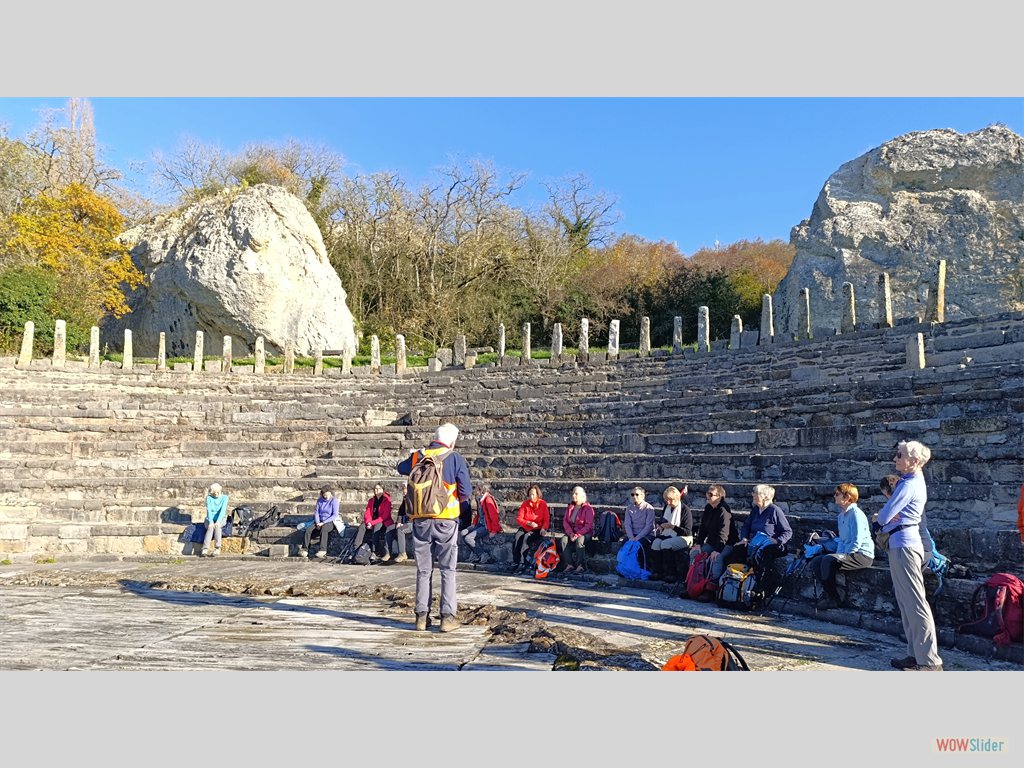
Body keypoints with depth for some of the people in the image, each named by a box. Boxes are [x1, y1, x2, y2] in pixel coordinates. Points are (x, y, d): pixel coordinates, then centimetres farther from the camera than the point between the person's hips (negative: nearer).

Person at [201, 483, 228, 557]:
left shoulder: (224, 497, -4)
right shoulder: (209, 498, -2)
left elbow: (223, 510, -14)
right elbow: (209, 510, -13)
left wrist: (218, 521, -29)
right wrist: (210, 522, -28)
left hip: (221, 518, -1)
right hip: (210, 519, 1)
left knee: (217, 526, -34)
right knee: (210, 527, -32)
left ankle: (217, 549, -40)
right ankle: (205, 549, -43)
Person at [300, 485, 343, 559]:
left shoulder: (334, 500, -6)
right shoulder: (319, 500, 9)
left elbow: (335, 515, -11)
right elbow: (316, 512, 8)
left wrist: (323, 523, -18)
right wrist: (317, 522, -11)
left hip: (331, 522, -5)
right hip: (320, 522, 5)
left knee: (324, 529, -38)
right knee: (308, 529, -22)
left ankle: (322, 550, -42)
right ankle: (304, 549, -21)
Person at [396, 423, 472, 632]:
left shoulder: (416, 457, 3)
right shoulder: (455, 459, -7)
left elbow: (401, 468, 25)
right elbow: (466, 492, -9)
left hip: (420, 521, 3)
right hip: (446, 521, -3)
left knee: (423, 570, 12)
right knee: (448, 569, 6)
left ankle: (422, 616, 13)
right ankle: (448, 616, 4)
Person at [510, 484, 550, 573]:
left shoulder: (543, 504, -2)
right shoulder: (525, 503, 3)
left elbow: (546, 519, -2)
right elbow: (519, 518, 0)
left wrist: (543, 528, -21)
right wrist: (529, 523, -17)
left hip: (537, 529, -3)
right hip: (525, 528, 3)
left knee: (527, 537, -31)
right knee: (517, 537, -26)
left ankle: (523, 562, -28)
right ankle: (515, 562, -26)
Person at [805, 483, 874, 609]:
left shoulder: (856, 514, -15)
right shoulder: (842, 515, 15)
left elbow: (856, 542, -21)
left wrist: (841, 556, -17)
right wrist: (838, 555, 4)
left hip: (862, 555, -9)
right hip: (847, 554, 10)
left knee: (828, 560, -30)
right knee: (816, 562, -1)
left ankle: (833, 599, -16)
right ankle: (829, 593, 6)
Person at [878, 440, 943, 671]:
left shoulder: (909, 485, -15)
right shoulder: (914, 481, 17)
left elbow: (884, 516, -17)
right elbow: (886, 516, 16)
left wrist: (881, 518, 3)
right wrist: (885, 519, -4)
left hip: (904, 545, -11)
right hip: (902, 543, 11)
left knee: (914, 603, -8)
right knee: (906, 602, 14)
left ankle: (929, 661, -4)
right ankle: (916, 654, 21)